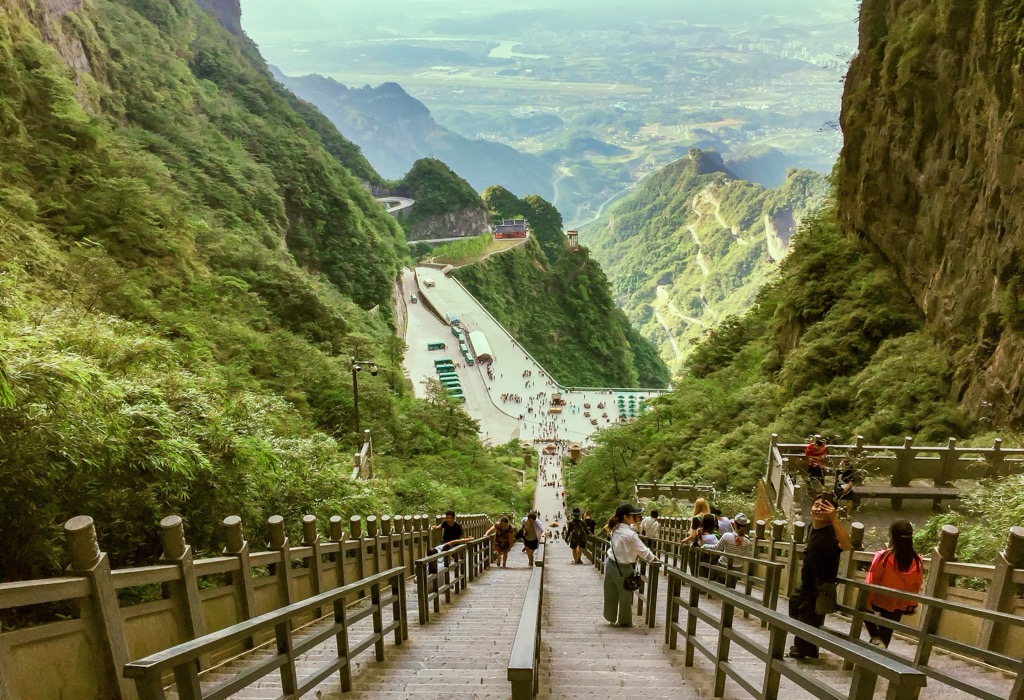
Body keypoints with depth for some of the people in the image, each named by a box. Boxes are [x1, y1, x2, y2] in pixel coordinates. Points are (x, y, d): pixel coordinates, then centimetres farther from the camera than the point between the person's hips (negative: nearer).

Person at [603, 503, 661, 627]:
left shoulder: (615, 529, 0)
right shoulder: (630, 534, -24)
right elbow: (643, 550, -18)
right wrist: (654, 558, 1)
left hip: (611, 564, 7)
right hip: (623, 568, -7)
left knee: (612, 594, 19)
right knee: (625, 596, 13)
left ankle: (611, 618, 34)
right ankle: (625, 621, 27)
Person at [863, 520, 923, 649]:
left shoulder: (883, 556, -22)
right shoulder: (917, 561, -10)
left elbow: (871, 582, -16)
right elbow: (916, 586, 2)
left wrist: (866, 602, -5)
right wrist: (912, 604, 15)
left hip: (880, 600, -3)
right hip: (899, 605, 3)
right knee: (886, 633, 18)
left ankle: (876, 639, 10)